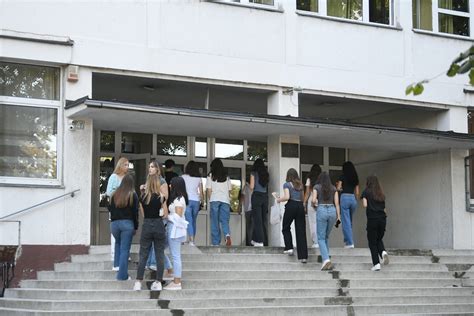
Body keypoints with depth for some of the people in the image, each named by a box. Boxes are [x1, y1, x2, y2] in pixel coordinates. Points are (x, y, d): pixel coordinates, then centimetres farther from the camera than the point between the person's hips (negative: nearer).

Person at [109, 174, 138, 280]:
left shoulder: (115, 195, 7)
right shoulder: (133, 195, -2)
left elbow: (111, 210, 12)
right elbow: (135, 212, -2)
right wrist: (135, 227, 5)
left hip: (114, 223, 3)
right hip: (127, 224, -3)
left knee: (118, 244, 27)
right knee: (125, 249, -2)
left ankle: (117, 265, 20)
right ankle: (122, 275, -4)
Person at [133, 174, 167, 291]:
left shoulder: (143, 197, 0)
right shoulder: (161, 197, -7)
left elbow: (143, 213, 4)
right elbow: (165, 214, -5)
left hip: (146, 225, 2)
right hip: (159, 226, -2)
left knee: (143, 255, 7)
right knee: (159, 255, 7)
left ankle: (138, 282, 4)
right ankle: (158, 282, 8)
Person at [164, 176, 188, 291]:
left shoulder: (178, 199, -14)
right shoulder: (178, 198, 14)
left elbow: (178, 216, -17)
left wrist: (167, 216, -6)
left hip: (175, 229, -9)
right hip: (173, 230, 9)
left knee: (175, 256, -5)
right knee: (175, 256, 13)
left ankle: (177, 283, -1)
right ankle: (176, 280, 20)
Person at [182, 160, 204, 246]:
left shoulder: (183, 177, 2)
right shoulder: (199, 179, 8)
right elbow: (201, 192, 9)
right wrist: (202, 200, 20)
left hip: (187, 200, -3)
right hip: (196, 200, 3)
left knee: (189, 220, -6)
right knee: (193, 221, 13)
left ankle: (191, 240, -19)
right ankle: (192, 239, 14)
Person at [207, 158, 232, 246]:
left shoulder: (211, 175, 5)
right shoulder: (226, 176, 13)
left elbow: (209, 190, 1)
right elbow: (229, 190, 11)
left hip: (214, 199, -2)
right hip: (225, 200, 2)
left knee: (215, 222, 2)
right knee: (224, 220, 1)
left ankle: (215, 242, 0)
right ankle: (227, 235, -27)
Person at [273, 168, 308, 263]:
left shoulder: (287, 184, 1)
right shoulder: (300, 185, 17)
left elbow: (287, 197, -12)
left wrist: (279, 199, 5)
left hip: (291, 206, -4)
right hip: (300, 206, 4)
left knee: (286, 228, 15)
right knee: (301, 231, 1)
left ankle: (289, 248, 1)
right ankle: (303, 256, -4)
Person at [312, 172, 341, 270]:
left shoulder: (317, 187, 1)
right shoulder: (333, 188, 10)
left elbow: (313, 200, -9)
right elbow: (336, 203, 4)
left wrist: (313, 205, 13)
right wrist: (338, 215, 5)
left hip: (321, 210, -3)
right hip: (332, 210, 3)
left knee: (321, 238, -1)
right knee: (326, 236, 20)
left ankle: (326, 259, -18)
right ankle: (326, 257, 20)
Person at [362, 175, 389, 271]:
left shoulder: (366, 192, 1)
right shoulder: (381, 194, 14)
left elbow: (365, 205, -9)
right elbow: (384, 207, 10)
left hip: (372, 219, -4)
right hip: (382, 218, 4)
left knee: (372, 242, 4)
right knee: (379, 239, 20)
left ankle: (376, 264, -3)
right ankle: (383, 252, -10)